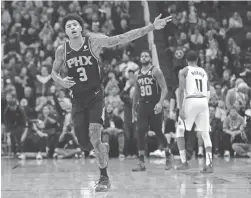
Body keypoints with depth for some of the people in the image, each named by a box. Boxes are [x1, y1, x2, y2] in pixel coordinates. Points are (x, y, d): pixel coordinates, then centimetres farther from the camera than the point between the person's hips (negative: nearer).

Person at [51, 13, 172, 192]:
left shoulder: (94, 41, -10)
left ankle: (104, 178, -1)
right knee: (85, 144, 1)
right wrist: (61, 81, -10)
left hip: (95, 96, -3)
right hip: (78, 99, 3)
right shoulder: (62, 50, -2)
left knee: (94, 138, -17)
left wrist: (152, 27, -22)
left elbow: (123, 38, -15)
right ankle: (103, 148, 38)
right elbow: (54, 72, 14)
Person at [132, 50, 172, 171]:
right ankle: (141, 163, -7)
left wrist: (160, 103, -24)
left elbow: (164, 89, -10)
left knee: (158, 132, 1)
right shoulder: (138, 75, 13)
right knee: (140, 133, -8)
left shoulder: (156, 71, -4)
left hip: (154, 106, -4)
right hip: (142, 106, 4)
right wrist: (133, 109, 19)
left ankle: (168, 155, 25)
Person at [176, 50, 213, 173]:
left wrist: (181, 109, -10)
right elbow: (208, 92, 17)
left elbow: (181, 90, -7)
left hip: (190, 101, -4)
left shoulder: (183, 71, 5)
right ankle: (209, 164, -6)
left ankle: (184, 162, 2)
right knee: (205, 134, 7)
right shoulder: (204, 72, 19)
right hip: (204, 102, 4)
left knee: (180, 131, 10)